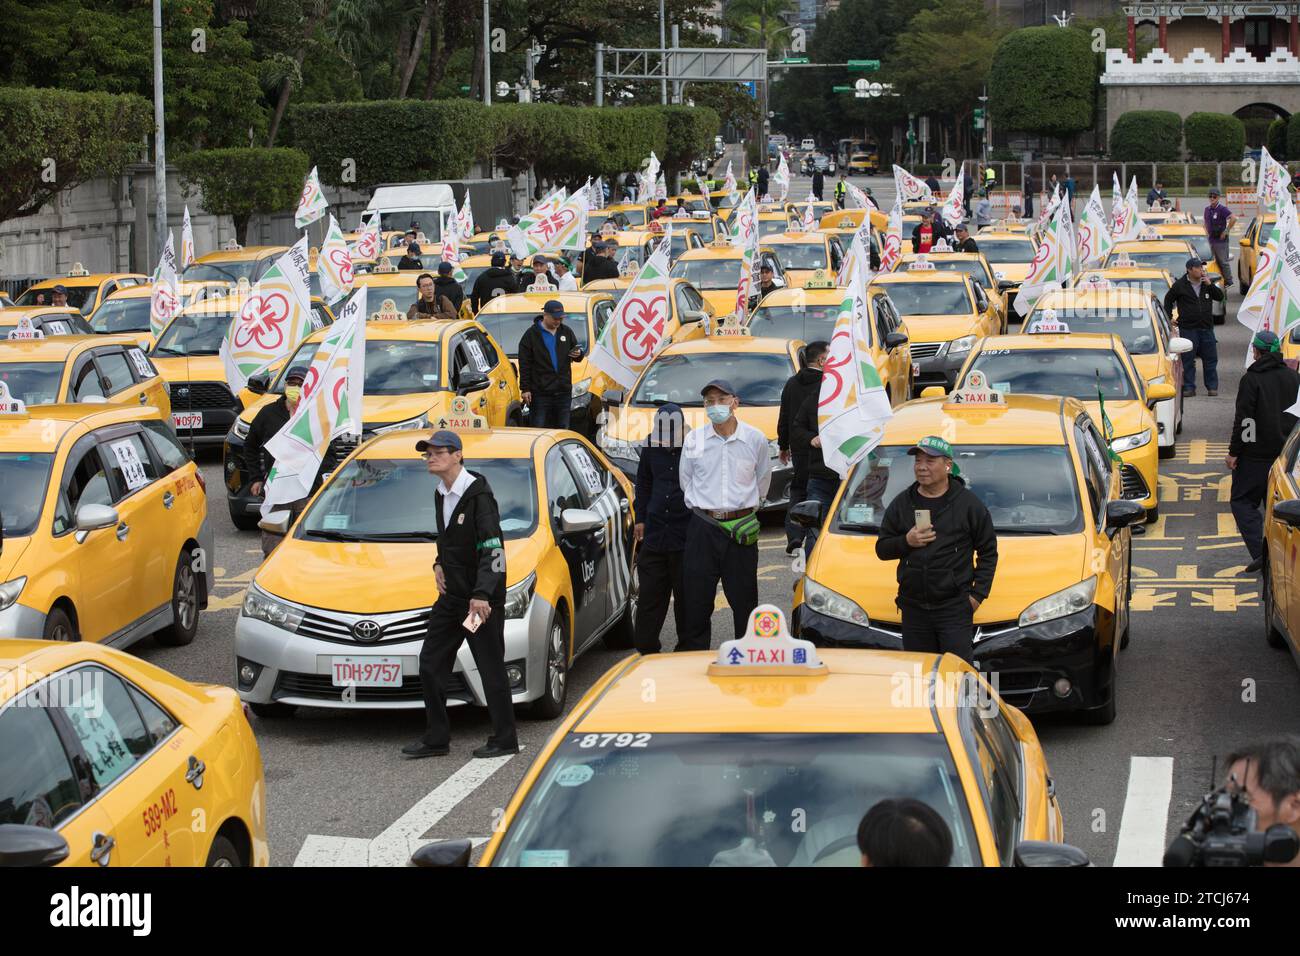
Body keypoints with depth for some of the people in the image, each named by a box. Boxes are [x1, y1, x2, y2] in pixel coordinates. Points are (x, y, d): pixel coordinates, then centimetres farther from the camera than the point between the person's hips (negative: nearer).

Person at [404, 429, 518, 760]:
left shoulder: (478, 494, -15)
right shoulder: (440, 494, 11)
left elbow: (493, 548, -20)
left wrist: (482, 594, -25)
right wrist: (439, 563, 11)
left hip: (482, 596, -9)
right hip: (451, 594, 9)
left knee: (490, 666, -1)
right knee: (431, 662, 8)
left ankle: (504, 739, 9)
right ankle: (436, 738, 16)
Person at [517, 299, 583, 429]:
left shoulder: (566, 332, 11)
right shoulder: (531, 334, -2)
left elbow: (577, 353, 20)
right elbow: (524, 364, -3)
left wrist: (578, 354, -6)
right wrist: (525, 388, -10)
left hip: (563, 391, 4)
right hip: (541, 393, -4)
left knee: (562, 428, 9)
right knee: (539, 429, -3)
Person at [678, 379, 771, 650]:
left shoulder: (755, 439, 1)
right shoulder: (693, 440, 3)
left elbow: (762, 480, 14)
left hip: (742, 530, -1)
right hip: (703, 529, 1)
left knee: (744, 600, 4)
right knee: (696, 600, 1)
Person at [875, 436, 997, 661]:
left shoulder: (968, 503, 1)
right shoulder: (901, 503, 10)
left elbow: (988, 552, 5)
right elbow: (881, 549, 12)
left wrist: (978, 593, -4)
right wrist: (906, 542, -9)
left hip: (954, 608, -4)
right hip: (913, 608, 4)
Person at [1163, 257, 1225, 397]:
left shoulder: (1207, 284, 8)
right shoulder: (1180, 285, -2)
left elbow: (1220, 296, 4)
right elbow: (1168, 300, 8)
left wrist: (1210, 285, -8)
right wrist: (1169, 317, 3)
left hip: (1207, 328, 3)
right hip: (1188, 328, -3)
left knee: (1210, 359, 6)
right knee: (1188, 360, -1)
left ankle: (1212, 387, 13)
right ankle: (1189, 387, 6)